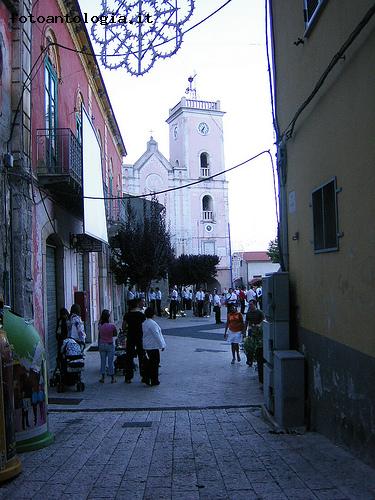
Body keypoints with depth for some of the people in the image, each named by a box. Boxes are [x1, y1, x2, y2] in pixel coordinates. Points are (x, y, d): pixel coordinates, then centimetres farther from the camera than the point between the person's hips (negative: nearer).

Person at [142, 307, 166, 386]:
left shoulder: (143, 323, 8)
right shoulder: (152, 323, -19)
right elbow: (157, 335, -20)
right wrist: (161, 345, -11)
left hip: (147, 346, 8)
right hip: (154, 346, -8)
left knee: (149, 362, 17)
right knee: (155, 363, 1)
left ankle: (146, 378, 18)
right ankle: (154, 381, 7)